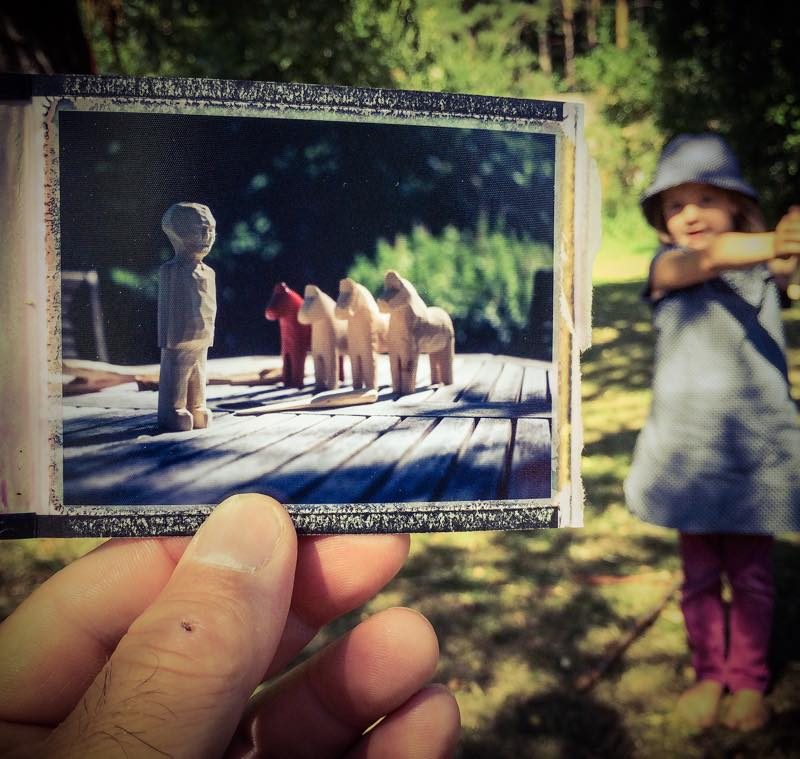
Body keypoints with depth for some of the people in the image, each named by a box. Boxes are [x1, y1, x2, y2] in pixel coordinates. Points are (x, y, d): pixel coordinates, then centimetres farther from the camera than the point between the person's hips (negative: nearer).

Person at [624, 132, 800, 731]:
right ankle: (709, 674, 31)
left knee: (751, 575, 12)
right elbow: (708, 258, -27)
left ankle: (749, 680, 30)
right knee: (700, 574, 12)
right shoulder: (667, 267, -5)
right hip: (688, 449, -1)